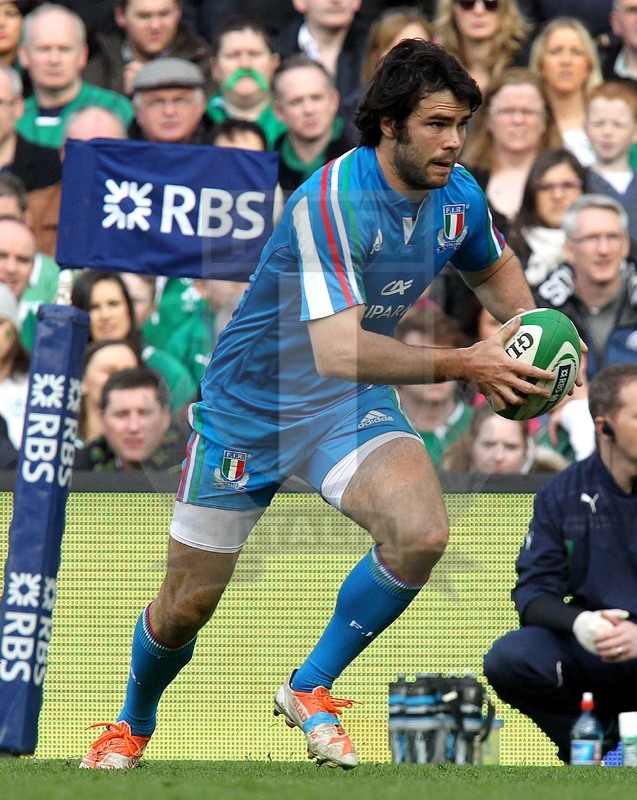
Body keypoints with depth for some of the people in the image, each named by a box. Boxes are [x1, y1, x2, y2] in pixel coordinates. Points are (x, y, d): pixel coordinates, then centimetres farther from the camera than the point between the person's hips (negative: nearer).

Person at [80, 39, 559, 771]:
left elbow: (493, 268, 17)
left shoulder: (458, 196, -8)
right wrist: (460, 364, -41)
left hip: (347, 407, 4)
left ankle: (310, 691, -3)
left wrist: (528, 328, -3)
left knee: (419, 533, -26)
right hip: (248, 405, -4)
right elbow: (336, 349, -39)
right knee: (186, 604, 8)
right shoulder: (332, 202, -31)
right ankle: (133, 725, 42)